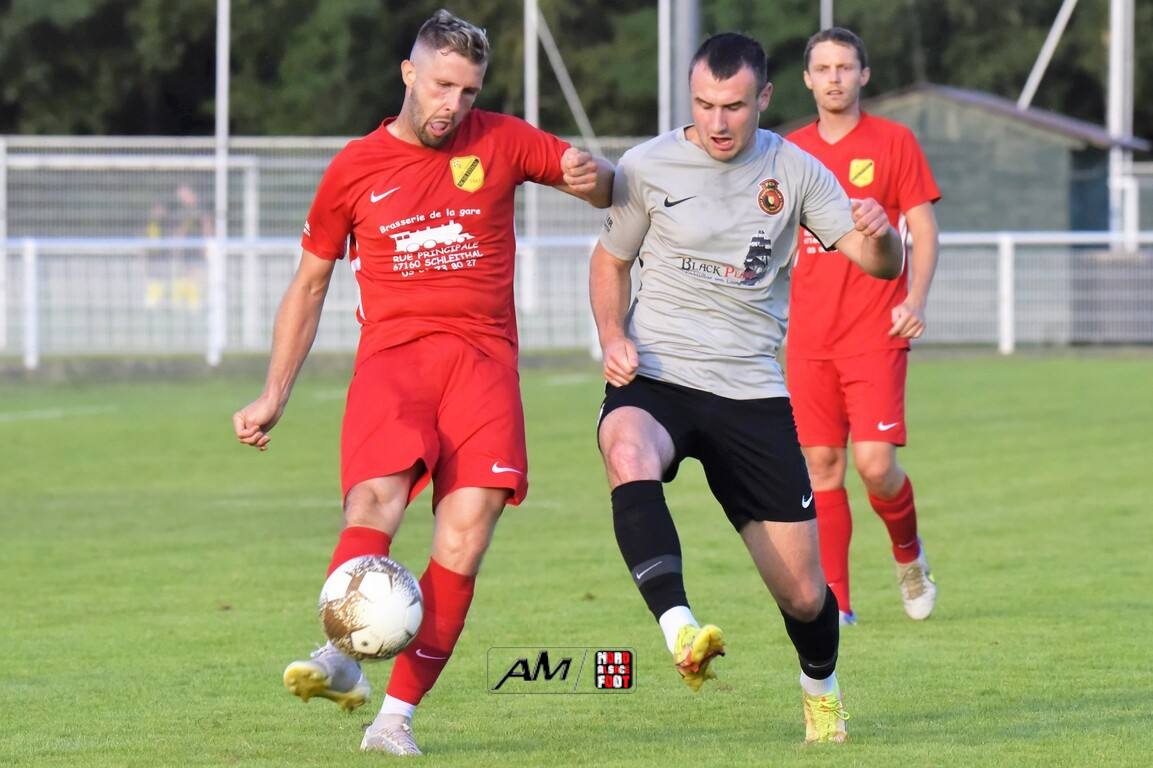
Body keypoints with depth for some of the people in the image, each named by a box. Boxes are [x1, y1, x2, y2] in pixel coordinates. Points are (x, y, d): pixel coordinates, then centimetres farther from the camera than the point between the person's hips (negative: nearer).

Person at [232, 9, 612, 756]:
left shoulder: (500, 142, 11)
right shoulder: (355, 169, 12)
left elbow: (606, 186, 19)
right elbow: (309, 283, 22)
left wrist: (591, 173, -7)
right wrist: (274, 397, 20)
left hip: (482, 356, 0)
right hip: (393, 352, 0)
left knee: (464, 538, -16)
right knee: (375, 496, -28)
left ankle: (398, 714, -13)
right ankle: (340, 658, -40)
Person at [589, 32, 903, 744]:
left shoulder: (793, 171, 2)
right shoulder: (648, 168, -2)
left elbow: (879, 264, -2)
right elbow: (611, 258, 13)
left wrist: (878, 236, -26)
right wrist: (613, 336, -6)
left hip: (751, 392, 1)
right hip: (654, 381, -1)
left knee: (803, 595, 3)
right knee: (630, 459, -40)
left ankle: (822, 688, 36)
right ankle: (679, 627, -52)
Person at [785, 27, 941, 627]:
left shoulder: (894, 143, 1)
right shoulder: (791, 151, 10)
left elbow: (924, 230, 0)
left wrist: (916, 298, -14)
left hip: (876, 334, -3)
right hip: (808, 338, 3)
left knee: (875, 463, -11)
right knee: (821, 467, 1)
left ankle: (909, 554, 18)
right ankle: (835, 602, 6)